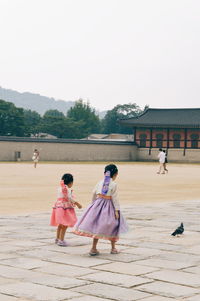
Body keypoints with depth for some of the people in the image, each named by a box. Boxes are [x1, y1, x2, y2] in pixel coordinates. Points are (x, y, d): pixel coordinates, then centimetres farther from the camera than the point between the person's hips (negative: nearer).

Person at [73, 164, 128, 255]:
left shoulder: (100, 182, 6)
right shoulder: (113, 184, -7)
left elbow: (94, 194, 10)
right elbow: (115, 198, -9)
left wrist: (93, 203, 23)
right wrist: (117, 210, -8)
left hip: (97, 204, 4)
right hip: (108, 205, -4)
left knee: (97, 225, 5)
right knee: (113, 226, 10)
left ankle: (94, 248, 2)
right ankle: (113, 248, 17)